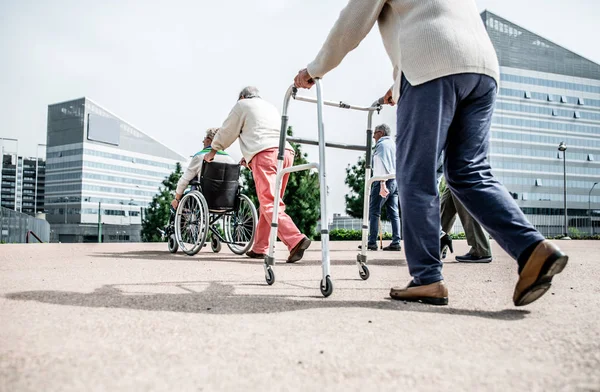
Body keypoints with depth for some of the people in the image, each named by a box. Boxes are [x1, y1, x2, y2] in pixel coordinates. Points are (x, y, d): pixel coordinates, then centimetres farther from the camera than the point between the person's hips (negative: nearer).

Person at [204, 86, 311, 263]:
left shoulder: (242, 105, 16)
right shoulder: (271, 107, 34)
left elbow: (227, 131, 20)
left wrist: (213, 151, 35)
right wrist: (248, 156, 51)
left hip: (264, 154, -7)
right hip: (286, 151, 7)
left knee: (269, 203, -14)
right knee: (268, 202, 12)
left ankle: (295, 239, -31)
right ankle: (259, 248, 16)